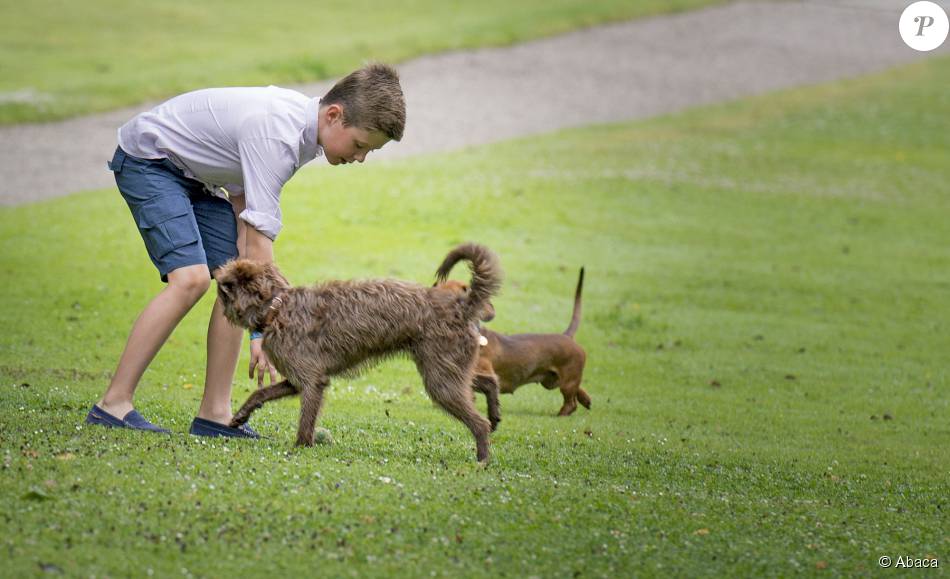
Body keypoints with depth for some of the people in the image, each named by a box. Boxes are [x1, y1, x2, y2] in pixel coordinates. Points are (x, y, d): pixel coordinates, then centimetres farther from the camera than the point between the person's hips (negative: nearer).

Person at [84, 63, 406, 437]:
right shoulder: (276, 137, -33)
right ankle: (113, 404, -20)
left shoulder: (304, 117, -5)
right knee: (191, 278, -23)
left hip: (195, 175, 10)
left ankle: (214, 413, -2)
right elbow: (260, 240, -34)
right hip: (147, 158, -10)